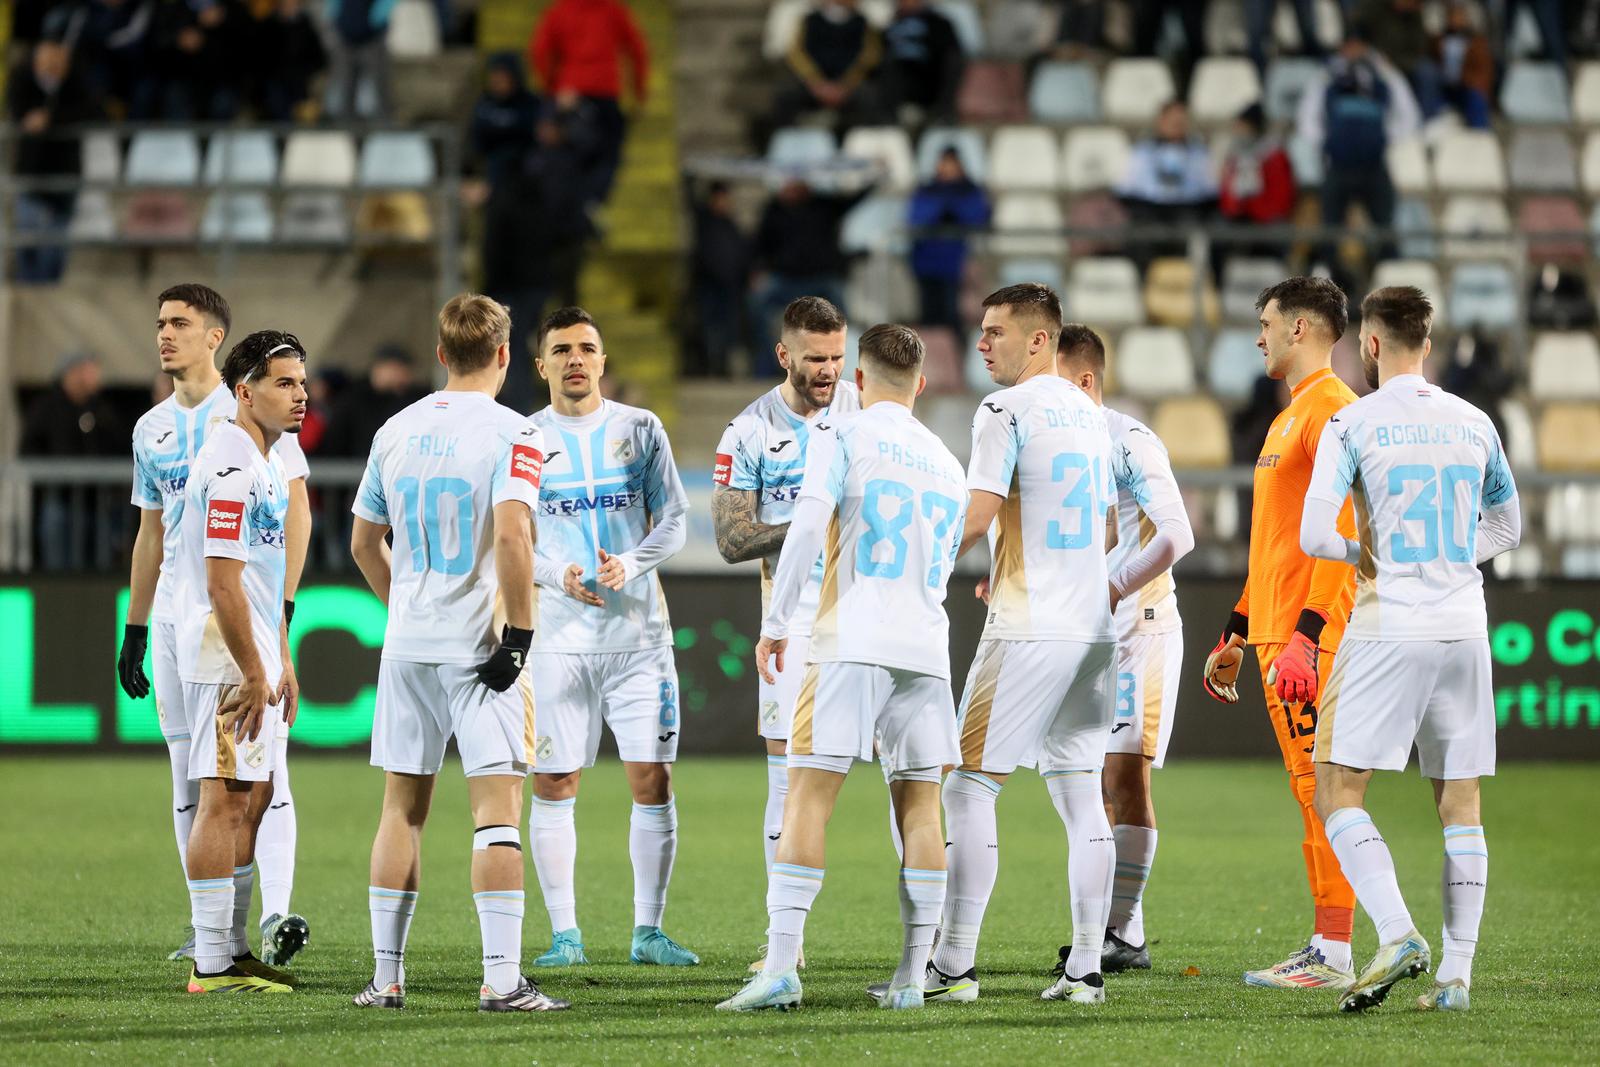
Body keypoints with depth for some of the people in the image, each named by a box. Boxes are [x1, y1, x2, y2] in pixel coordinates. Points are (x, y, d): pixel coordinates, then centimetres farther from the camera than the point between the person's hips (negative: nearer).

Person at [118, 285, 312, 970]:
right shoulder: (152, 429, 16)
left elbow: (296, 511, -6)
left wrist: (282, 605, -15)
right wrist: (134, 630, 18)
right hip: (174, 617, 6)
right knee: (189, 774, 6)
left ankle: (276, 915, -20)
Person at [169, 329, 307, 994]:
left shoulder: (267, 461, 17)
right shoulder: (229, 465, -17)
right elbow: (223, 582, -21)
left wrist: (283, 663, 20)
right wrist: (253, 673, -21)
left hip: (257, 659, 11)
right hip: (227, 657, -11)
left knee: (252, 801, 13)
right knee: (224, 800, -9)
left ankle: (233, 950, 19)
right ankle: (212, 964, -9)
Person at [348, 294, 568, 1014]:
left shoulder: (395, 432, 8)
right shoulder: (511, 434, -9)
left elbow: (364, 543, 15)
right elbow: (512, 533, -22)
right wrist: (519, 634, -16)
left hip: (407, 644, 5)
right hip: (480, 645, -5)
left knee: (403, 806, 12)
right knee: (496, 807, -5)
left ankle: (385, 974, 13)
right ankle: (501, 977, -11)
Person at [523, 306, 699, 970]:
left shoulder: (640, 430, 6)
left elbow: (672, 521, 6)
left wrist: (629, 565, -13)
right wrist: (556, 574, -14)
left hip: (637, 630, 1)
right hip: (556, 634, 0)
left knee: (653, 781, -3)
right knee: (553, 786, -1)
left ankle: (648, 930, 5)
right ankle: (564, 933, 7)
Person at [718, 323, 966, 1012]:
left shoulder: (841, 437, 2)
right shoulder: (944, 462, 20)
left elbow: (808, 525, -10)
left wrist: (775, 623, -6)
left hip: (852, 643, -5)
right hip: (927, 646, 5)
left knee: (809, 794, -7)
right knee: (919, 805, 5)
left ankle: (781, 966, -16)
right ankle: (912, 976, 2)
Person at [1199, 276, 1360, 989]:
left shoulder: (1331, 409, -10)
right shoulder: (1289, 416, 22)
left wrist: (1306, 635, -26)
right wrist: (1235, 637, 28)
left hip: (1309, 640, -10)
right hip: (1275, 633, 10)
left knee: (1323, 792, -10)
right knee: (1311, 793, 9)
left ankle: (1334, 956, -11)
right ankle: (1324, 948, 11)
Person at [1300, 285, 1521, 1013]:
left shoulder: (1352, 425, -6)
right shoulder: (1474, 425, 9)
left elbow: (1313, 536, -13)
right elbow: (1506, 528, 22)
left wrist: (1365, 556, 6)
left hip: (1388, 628, -5)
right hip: (1464, 627, 5)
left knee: (1338, 792, 0)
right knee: (1460, 804, 8)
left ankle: (1397, 934, -19)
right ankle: (1455, 974, 4)